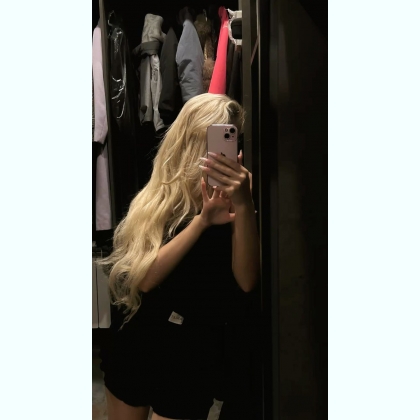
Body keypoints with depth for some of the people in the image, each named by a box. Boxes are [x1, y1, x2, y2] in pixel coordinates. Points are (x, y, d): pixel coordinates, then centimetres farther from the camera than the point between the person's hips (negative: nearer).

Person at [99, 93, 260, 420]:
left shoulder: (234, 195, -11)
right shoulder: (161, 195, -6)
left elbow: (247, 281, -22)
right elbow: (145, 278, -18)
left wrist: (245, 205, -35)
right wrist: (202, 220, -29)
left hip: (192, 355, -2)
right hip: (134, 343, 3)